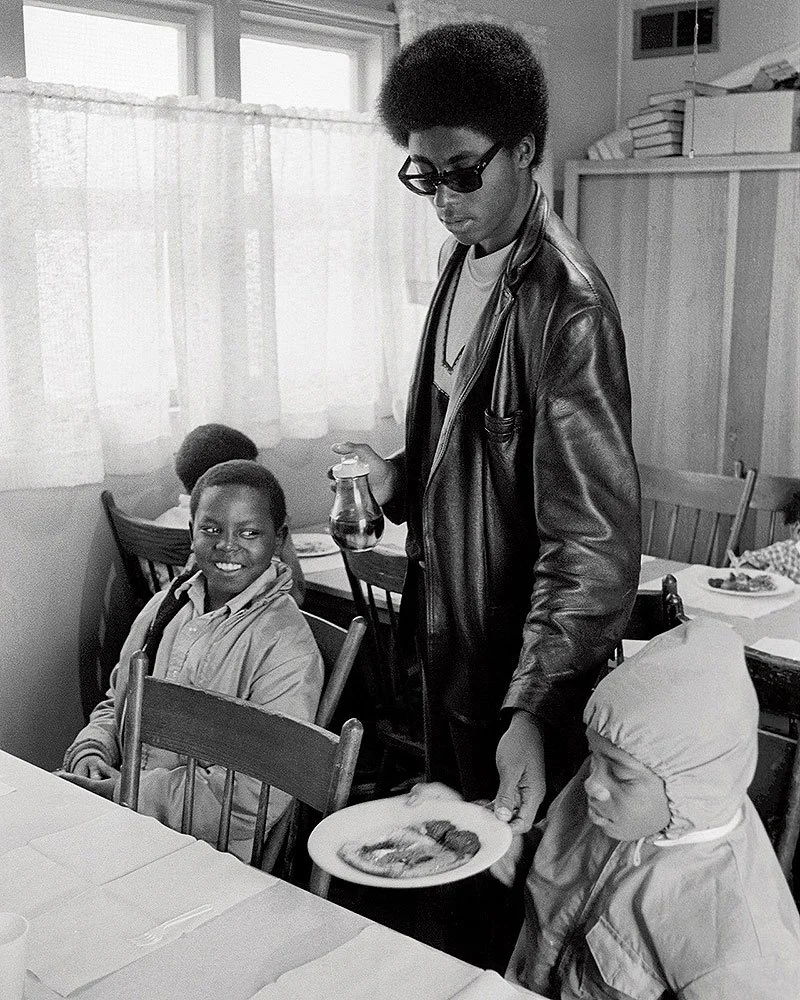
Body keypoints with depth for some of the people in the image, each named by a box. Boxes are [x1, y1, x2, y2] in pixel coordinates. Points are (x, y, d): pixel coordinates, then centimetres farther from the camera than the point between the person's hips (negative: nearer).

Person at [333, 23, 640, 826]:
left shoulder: (567, 305, -24)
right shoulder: (460, 256, 3)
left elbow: (591, 539, -27)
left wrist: (535, 711, -33)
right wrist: (399, 480, -1)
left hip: (521, 658, -8)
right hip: (448, 637, 8)